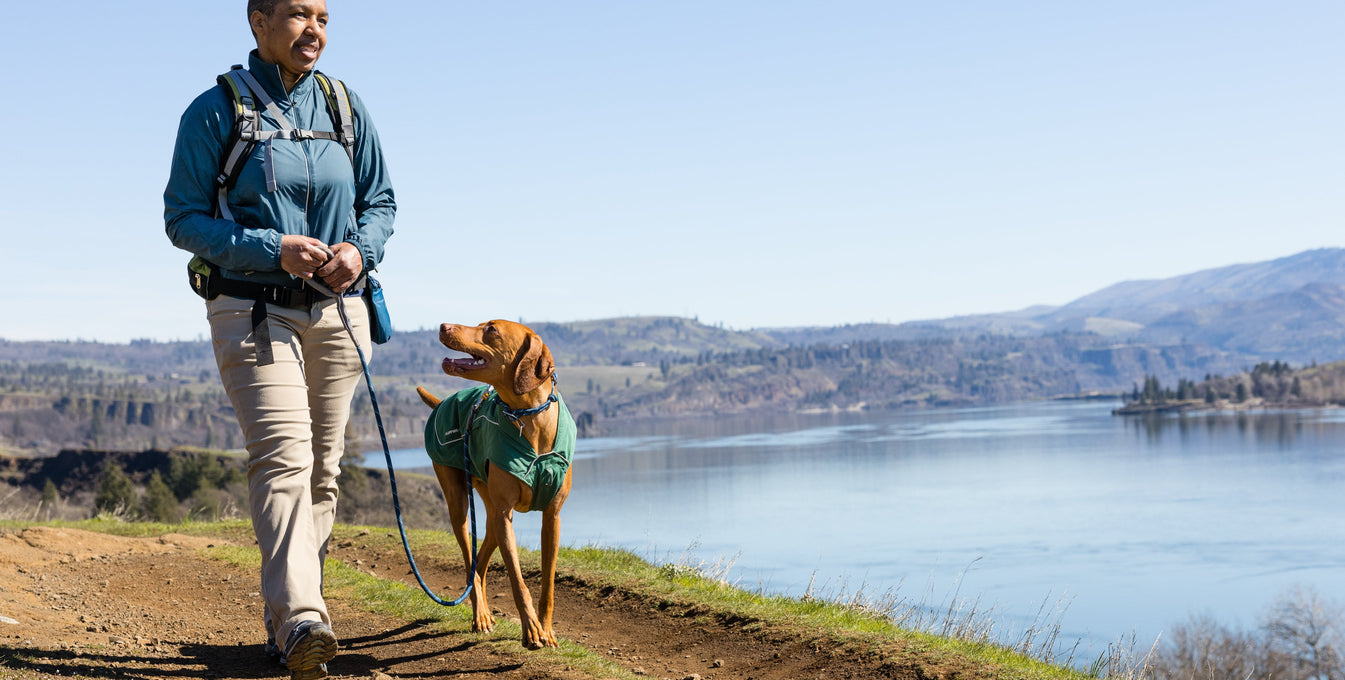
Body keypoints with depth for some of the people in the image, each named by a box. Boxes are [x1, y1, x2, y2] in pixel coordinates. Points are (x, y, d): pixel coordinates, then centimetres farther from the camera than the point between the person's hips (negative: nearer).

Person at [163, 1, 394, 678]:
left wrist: (360, 250, -7)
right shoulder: (215, 111, -2)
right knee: (283, 455, -21)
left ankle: (283, 619, 18)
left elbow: (380, 201, 16)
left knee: (321, 469, 6)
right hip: (251, 311, -5)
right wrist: (273, 250, -17)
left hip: (335, 312, 5)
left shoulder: (345, 107, 10)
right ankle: (302, 621, -30)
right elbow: (183, 217, -4)